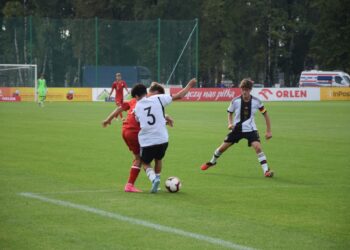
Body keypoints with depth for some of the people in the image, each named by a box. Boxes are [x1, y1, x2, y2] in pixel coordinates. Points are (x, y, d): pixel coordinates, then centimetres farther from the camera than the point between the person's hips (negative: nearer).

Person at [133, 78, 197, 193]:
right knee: (158, 160, 28)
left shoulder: (137, 107, 5)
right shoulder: (158, 99, -1)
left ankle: (154, 179, -10)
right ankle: (156, 178, 28)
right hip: (162, 139, 1)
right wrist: (189, 86, 16)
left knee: (146, 163, 18)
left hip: (146, 141, -1)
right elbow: (179, 96, 0)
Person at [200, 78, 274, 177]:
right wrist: (230, 123, -13)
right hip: (237, 128, 2)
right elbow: (230, 113, 7)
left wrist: (268, 131, -3)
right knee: (223, 147, 6)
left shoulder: (256, 101, -13)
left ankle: (266, 170, -21)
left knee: (258, 147, -25)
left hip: (250, 129, -2)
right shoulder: (235, 101, -12)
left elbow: (265, 114, -1)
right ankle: (212, 162, 36)